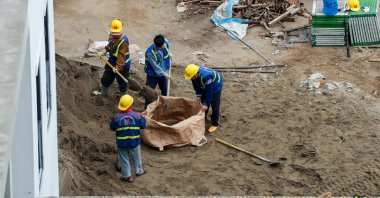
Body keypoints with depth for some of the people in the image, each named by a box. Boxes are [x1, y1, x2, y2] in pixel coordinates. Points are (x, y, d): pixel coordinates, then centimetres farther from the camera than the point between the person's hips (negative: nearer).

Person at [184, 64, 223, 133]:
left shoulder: (206, 76, -46)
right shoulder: (194, 73, -24)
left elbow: (209, 91, -35)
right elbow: (196, 85, -4)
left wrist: (205, 104, -30)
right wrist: (198, 95, -12)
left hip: (215, 87, -7)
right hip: (205, 87, 7)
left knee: (215, 106, -4)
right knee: (203, 102, 14)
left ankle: (214, 124, 9)